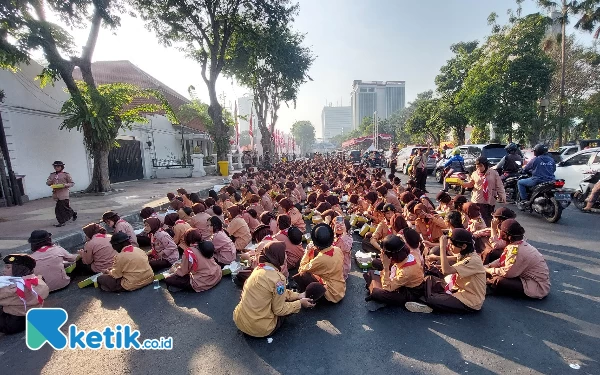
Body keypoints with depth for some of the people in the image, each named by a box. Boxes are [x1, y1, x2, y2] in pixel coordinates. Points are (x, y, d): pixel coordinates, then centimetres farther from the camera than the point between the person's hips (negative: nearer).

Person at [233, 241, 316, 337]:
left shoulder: (259, 268, 1)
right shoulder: (278, 278, -23)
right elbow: (279, 310, -13)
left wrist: (298, 295, 9)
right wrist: (300, 303, -2)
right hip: (259, 328, -7)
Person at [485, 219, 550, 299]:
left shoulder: (516, 250, -27)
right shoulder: (519, 244, 2)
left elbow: (507, 273, -24)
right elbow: (501, 261, 8)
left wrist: (487, 270, -11)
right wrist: (487, 267, -3)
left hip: (538, 288, -10)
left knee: (498, 281, -23)